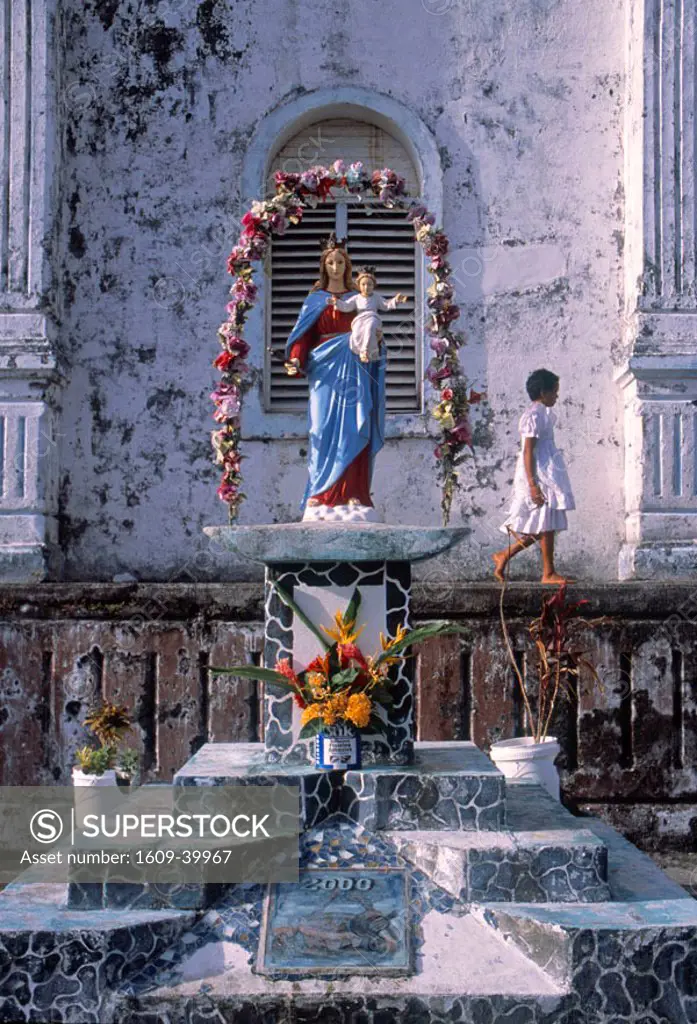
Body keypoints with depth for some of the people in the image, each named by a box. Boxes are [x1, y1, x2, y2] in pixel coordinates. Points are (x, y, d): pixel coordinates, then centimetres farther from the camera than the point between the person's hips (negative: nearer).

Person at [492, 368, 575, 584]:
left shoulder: (542, 413, 17)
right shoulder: (534, 415, -14)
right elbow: (528, 452, -19)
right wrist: (533, 484, -23)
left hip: (547, 475, 10)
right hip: (539, 476, -10)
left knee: (544, 526, 10)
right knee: (547, 525, -4)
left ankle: (504, 556, 16)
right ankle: (549, 573, 4)